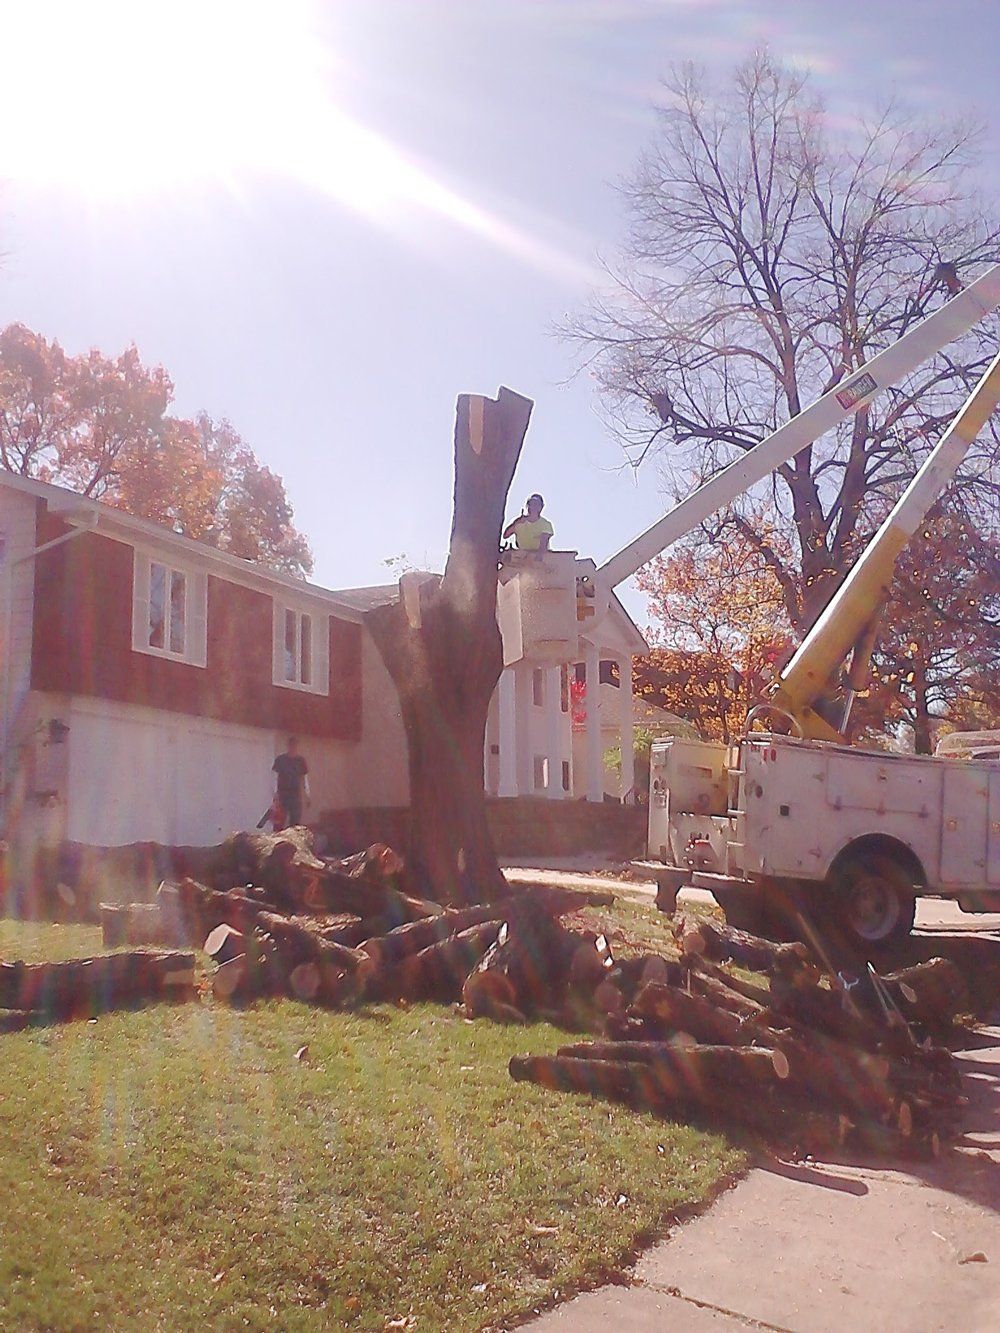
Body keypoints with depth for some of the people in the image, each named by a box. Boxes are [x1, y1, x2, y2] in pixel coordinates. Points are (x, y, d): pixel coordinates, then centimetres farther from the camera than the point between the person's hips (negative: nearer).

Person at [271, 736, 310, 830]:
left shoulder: (301, 760, 9)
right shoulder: (280, 759, 2)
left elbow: (305, 777, 12)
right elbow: (275, 777, 0)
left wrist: (307, 794, 5)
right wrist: (275, 793, -9)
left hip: (296, 794, 3)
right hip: (282, 793, -3)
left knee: (296, 822, 3)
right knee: (280, 820, -10)